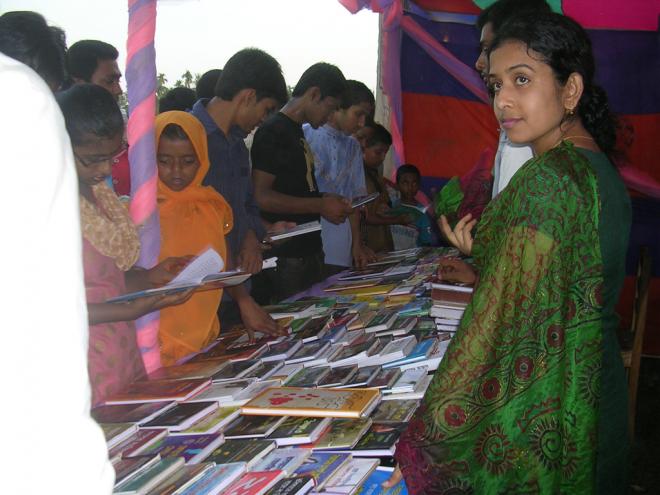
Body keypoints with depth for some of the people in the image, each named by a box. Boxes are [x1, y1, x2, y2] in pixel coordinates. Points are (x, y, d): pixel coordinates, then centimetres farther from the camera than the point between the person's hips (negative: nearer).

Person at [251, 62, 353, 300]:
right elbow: (260, 197, -20)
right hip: (287, 258, -9)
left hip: (310, 251, 9)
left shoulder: (298, 132, 17)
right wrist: (320, 205, -17)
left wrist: (327, 201, 10)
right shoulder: (272, 133, -12)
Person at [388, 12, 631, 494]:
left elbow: (510, 316, -25)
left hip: (538, 413, -9)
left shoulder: (547, 179, -23)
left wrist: (432, 426, -20)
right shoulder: (599, 167, 6)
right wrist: (480, 276, 19)